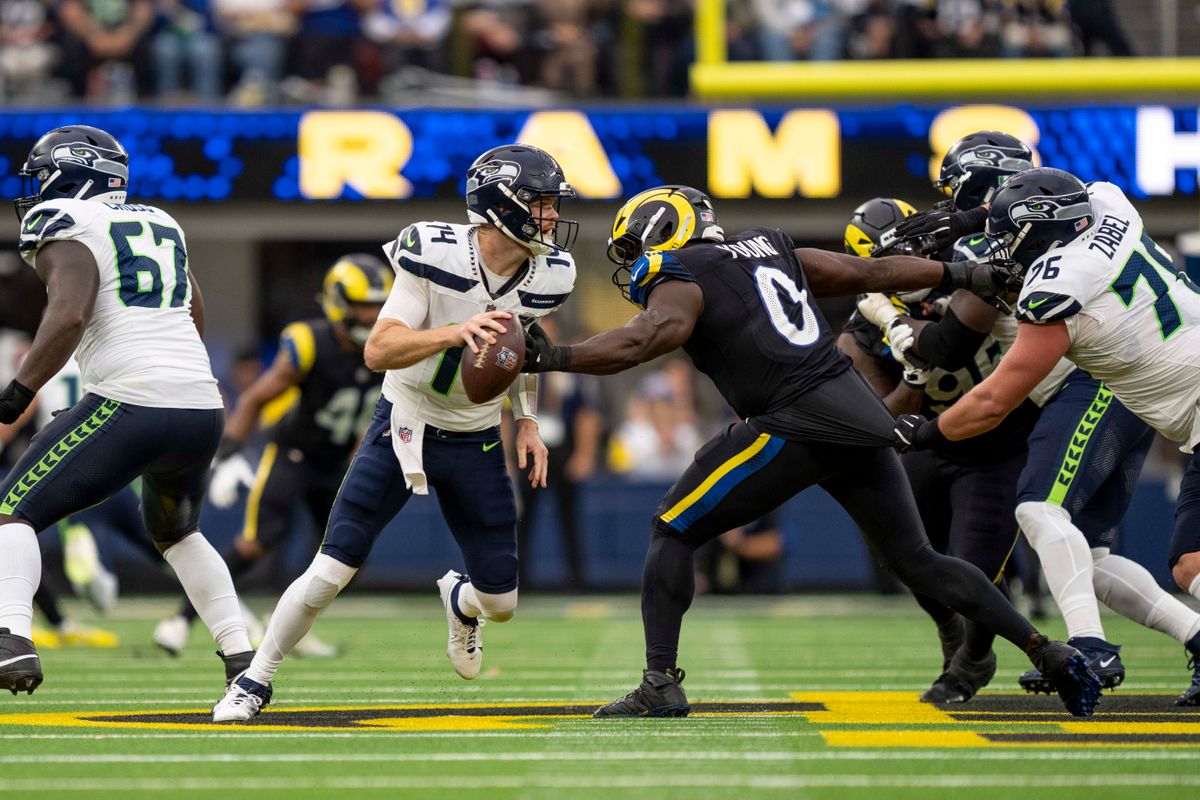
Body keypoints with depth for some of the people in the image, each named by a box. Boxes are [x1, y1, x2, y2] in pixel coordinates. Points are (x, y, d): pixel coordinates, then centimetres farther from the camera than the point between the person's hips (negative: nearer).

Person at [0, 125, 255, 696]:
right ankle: (243, 658, 20)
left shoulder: (67, 229, 0)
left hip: (129, 407, -7)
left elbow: (68, 316, -17)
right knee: (177, 531, 31)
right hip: (203, 408, 7)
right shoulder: (160, 226, 22)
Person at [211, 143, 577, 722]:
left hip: (476, 442, 4)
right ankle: (254, 682, 8)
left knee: (502, 601, 3)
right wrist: (455, 332, -43)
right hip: (403, 428, -4)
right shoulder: (436, 256, -23)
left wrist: (527, 421, 8)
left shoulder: (548, 274, -8)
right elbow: (378, 351, -30)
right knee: (331, 572, -11)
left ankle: (460, 600, 41)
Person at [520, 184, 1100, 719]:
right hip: (861, 415, 7)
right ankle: (1047, 652, 13)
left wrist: (550, 358, -23)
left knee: (673, 532, 3)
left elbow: (643, 339, -20)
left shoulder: (680, 284, 1)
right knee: (915, 559, 18)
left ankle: (660, 684, -7)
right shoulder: (765, 249, 22)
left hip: (796, 426, -7)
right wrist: (961, 276, 36)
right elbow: (868, 272, 26)